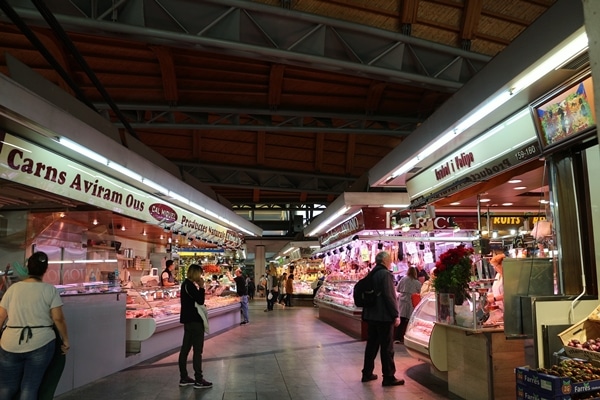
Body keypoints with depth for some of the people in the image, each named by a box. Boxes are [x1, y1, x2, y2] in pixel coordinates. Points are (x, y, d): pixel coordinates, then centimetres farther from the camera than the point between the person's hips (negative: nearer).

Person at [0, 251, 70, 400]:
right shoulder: (50, 289, -3)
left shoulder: (13, 288, 5)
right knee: (30, 388, 4)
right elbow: (58, 318, -7)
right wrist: (66, 340, 3)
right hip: (41, 344, -2)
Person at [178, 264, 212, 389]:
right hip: (194, 320, -10)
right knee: (197, 350, -5)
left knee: (185, 348, 11)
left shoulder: (187, 284, 13)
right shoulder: (189, 285, -16)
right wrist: (201, 287, -15)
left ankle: (184, 378, 18)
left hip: (189, 320, 10)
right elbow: (200, 301, -20)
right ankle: (198, 380, 0)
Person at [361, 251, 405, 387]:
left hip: (371, 315, 9)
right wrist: (396, 315, -16)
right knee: (387, 347, 0)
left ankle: (367, 373, 22)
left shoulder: (372, 274, 11)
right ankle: (388, 377, 6)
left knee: (371, 344, 15)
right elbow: (389, 296, -20)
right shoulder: (386, 274, -15)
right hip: (384, 316, -8)